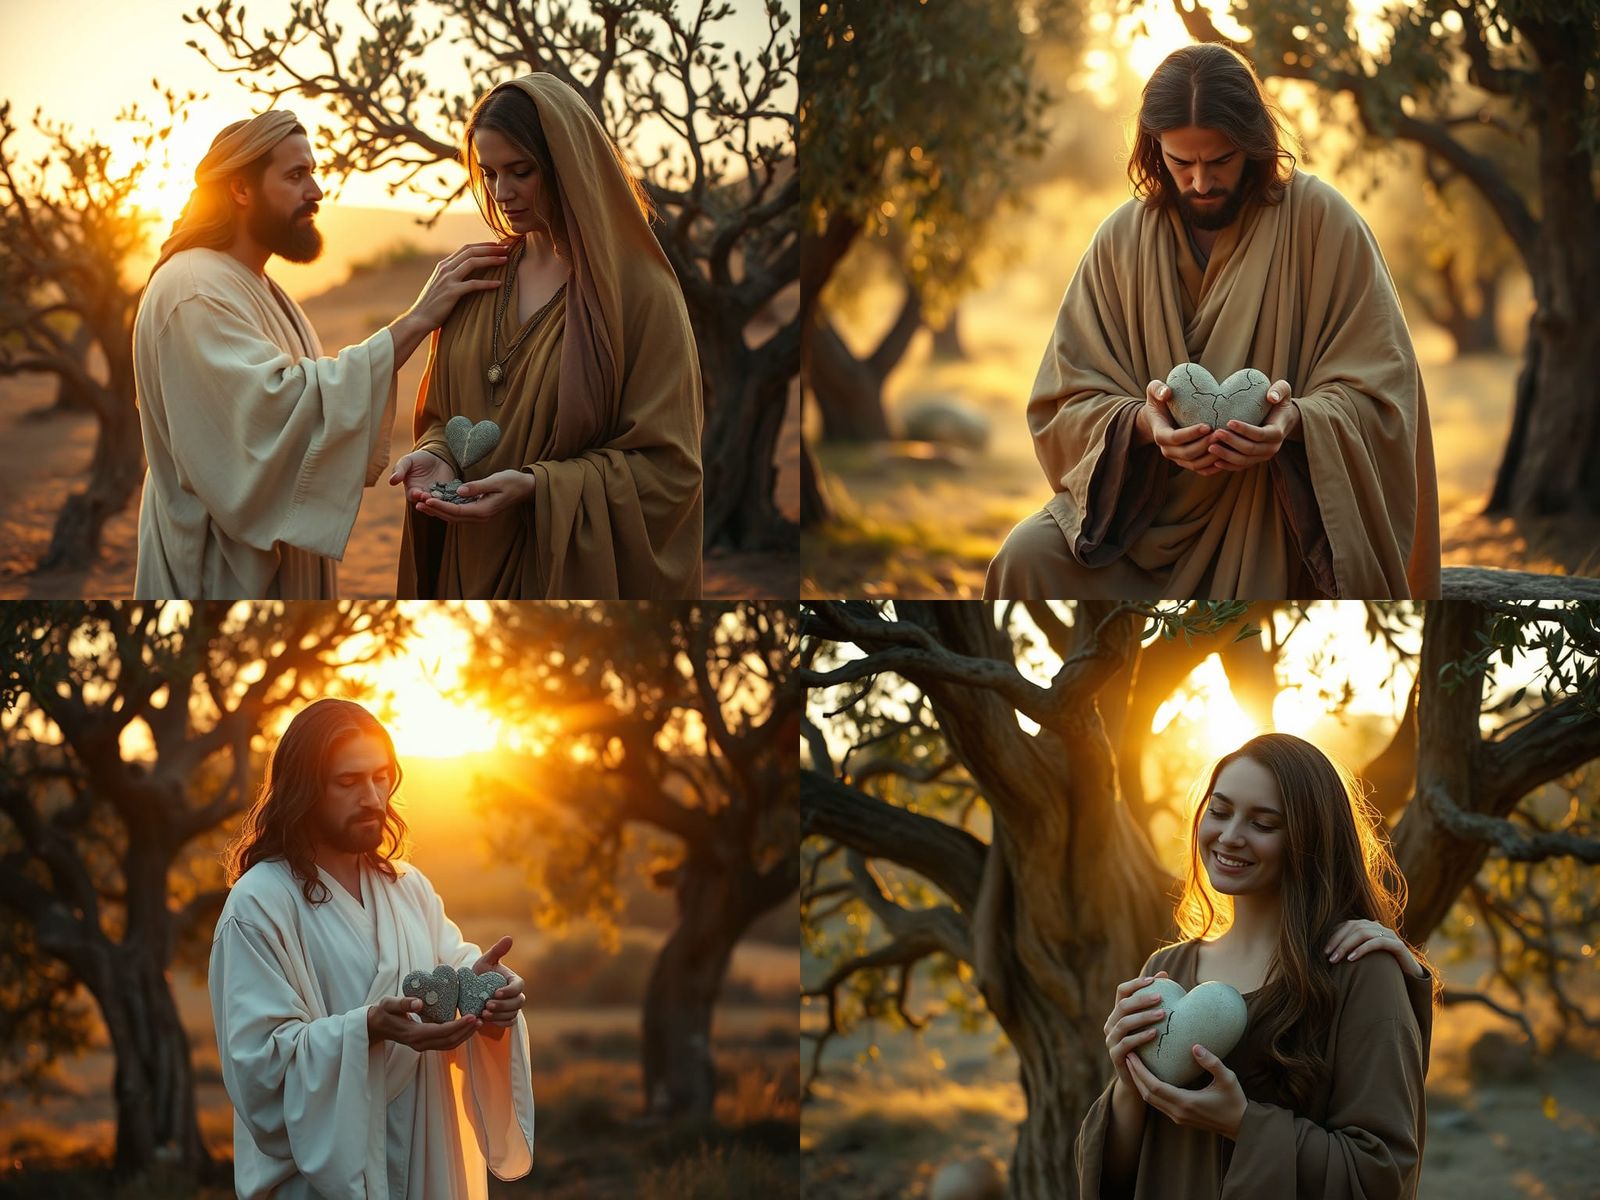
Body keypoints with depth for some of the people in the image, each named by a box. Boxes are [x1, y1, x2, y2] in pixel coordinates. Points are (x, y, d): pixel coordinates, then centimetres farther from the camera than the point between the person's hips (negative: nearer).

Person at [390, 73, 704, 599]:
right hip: (474, 569, 5)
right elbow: (444, 417, 14)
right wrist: (435, 457, -9)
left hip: (578, 571, -5)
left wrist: (535, 486, -23)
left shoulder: (639, 292, -10)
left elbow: (666, 467, -13)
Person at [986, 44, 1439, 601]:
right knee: (1027, 558, -22)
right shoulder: (1122, 239, 1)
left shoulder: (1321, 220, -7)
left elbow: (1376, 393, -7)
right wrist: (1143, 423, -23)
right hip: (1143, 500, 4)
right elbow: (1068, 403, -1)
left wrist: (1297, 420, -29)